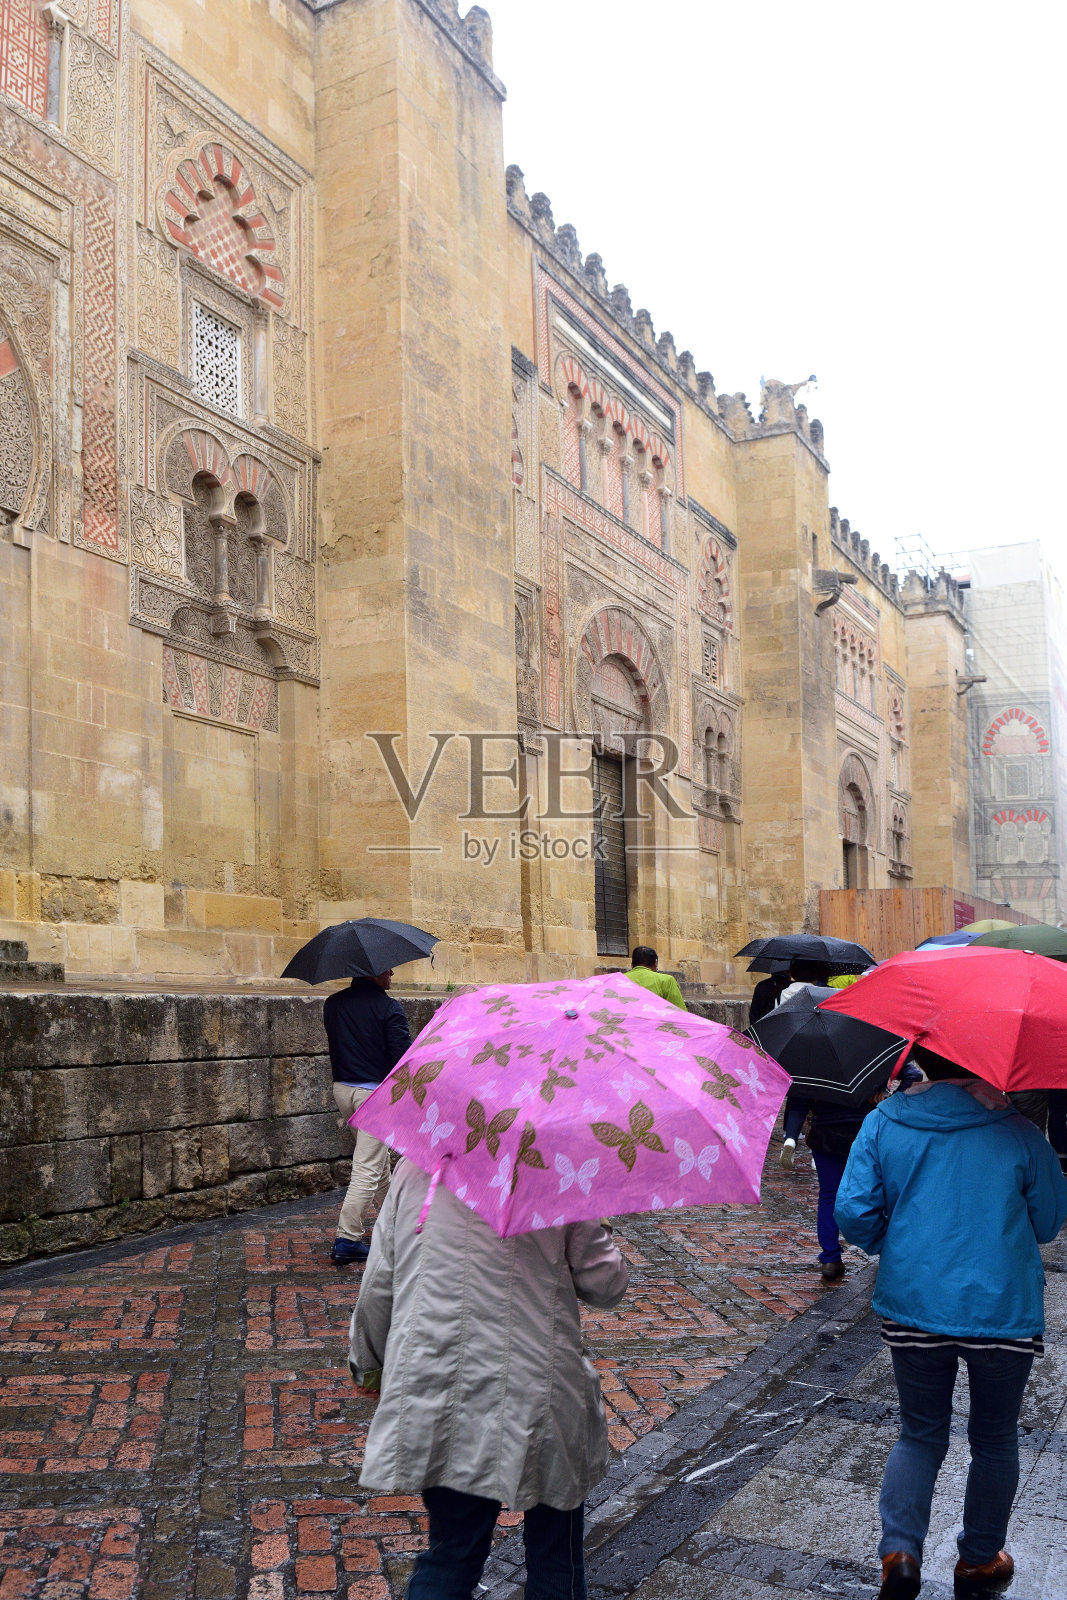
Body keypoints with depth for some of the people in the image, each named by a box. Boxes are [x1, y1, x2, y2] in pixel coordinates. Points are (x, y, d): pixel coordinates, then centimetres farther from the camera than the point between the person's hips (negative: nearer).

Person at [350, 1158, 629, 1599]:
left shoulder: (414, 1170, 0)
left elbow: (378, 1285, 5)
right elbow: (607, 1285, 0)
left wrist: (369, 1362, 21)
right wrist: (599, 1232, 19)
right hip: (537, 1397, -2)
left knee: (452, 1551, 17)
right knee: (555, 1552, 19)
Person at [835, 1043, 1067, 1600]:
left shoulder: (884, 1122, -5)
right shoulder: (1016, 1131, -8)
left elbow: (853, 1213, -7)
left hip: (913, 1306, 1)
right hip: (1004, 1311, -1)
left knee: (920, 1433, 19)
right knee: (994, 1440, 20)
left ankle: (900, 1550, 3)